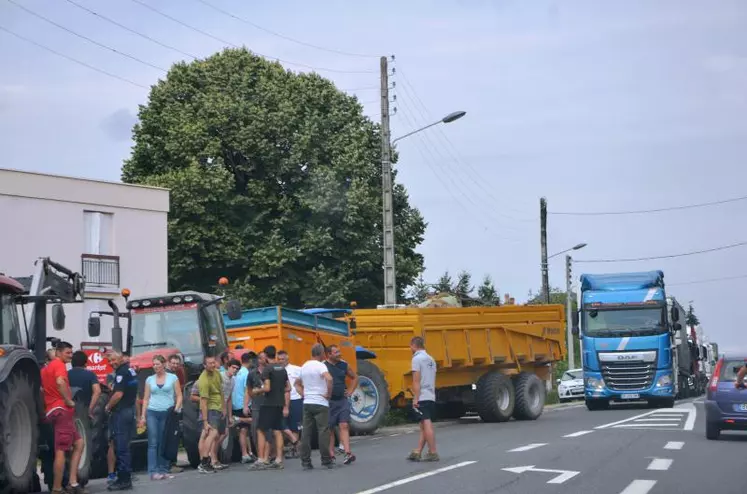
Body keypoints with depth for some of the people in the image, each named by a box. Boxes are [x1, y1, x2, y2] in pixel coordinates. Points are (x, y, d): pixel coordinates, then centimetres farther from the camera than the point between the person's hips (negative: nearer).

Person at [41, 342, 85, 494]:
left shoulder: (46, 368, 22)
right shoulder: (59, 364, -6)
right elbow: (60, 382, -25)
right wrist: (69, 401, -16)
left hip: (52, 410, 10)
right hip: (62, 410, -10)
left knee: (78, 443, 13)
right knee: (61, 451, -11)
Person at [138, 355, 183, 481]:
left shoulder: (172, 378, 7)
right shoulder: (149, 379, 11)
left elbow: (179, 396, 6)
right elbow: (146, 399, 11)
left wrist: (176, 409, -9)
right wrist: (143, 416, 5)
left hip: (167, 413, -1)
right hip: (152, 413, 1)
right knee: (153, 443, -6)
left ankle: (163, 470, 5)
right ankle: (153, 471, -9)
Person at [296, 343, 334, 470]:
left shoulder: (304, 367, 12)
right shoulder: (320, 366, -10)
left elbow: (297, 384, 26)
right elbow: (329, 379, -29)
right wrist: (328, 394, -16)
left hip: (307, 404, 6)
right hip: (320, 404, -6)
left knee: (306, 433, 5)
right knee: (323, 432, -1)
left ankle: (305, 462, 5)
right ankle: (326, 461, 1)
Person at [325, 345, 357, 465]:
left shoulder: (344, 365, 5)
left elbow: (354, 378, 21)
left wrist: (350, 391, 12)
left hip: (343, 401, 2)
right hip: (328, 402, -2)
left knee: (344, 426, -8)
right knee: (329, 429, 5)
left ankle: (348, 453, -15)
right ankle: (331, 455, 14)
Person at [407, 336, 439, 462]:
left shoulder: (417, 359, -8)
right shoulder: (430, 359, 17)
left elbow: (416, 380, -14)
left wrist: (415, 398, -15)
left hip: (422, 398, -8)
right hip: (431, 397, 8)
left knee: (426, 425, -7)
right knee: (424, 426, 9)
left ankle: (433, 453, -8)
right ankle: (417, 453, 9)